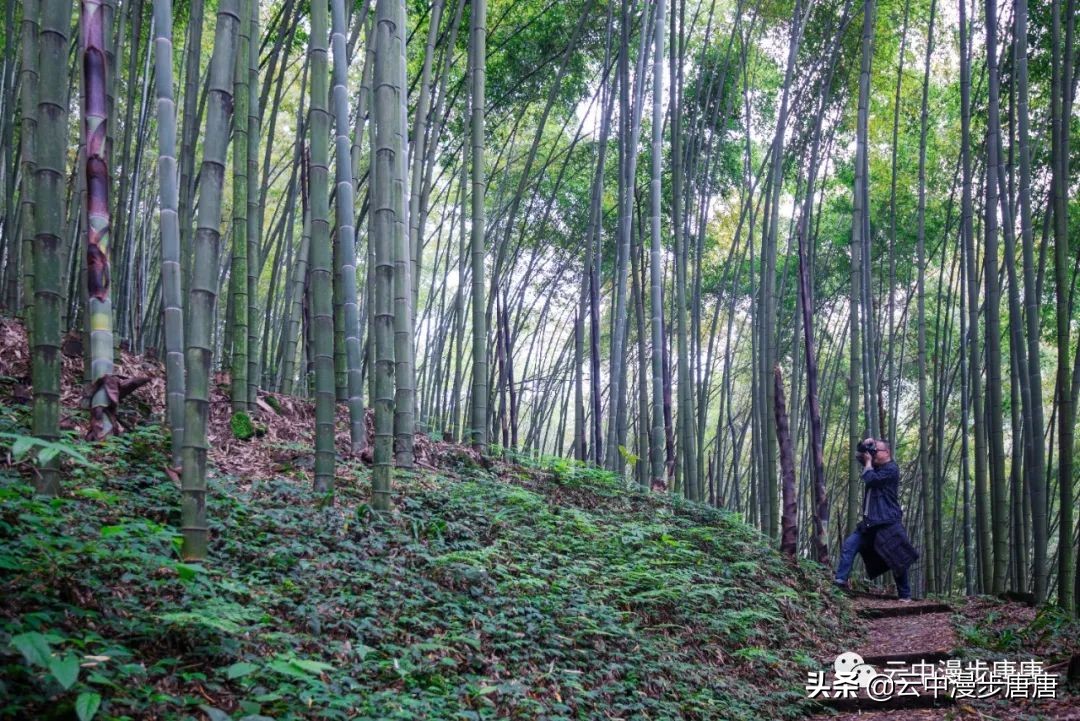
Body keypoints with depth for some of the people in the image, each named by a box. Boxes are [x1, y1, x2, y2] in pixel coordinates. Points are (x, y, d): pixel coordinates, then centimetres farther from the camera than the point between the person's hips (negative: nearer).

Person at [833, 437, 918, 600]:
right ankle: (841, 580, -16)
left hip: (887, 523, -8)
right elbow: (859, 456, 31)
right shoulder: (876, 466, 18)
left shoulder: (891, 469, -9)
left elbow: (870, 479, -21)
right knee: (849, 545, -9)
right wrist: (864, 447, 8)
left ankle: (905, 595, 6)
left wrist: (868, 462, -4)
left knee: (897, 560, -3)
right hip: (870, 522, 8)